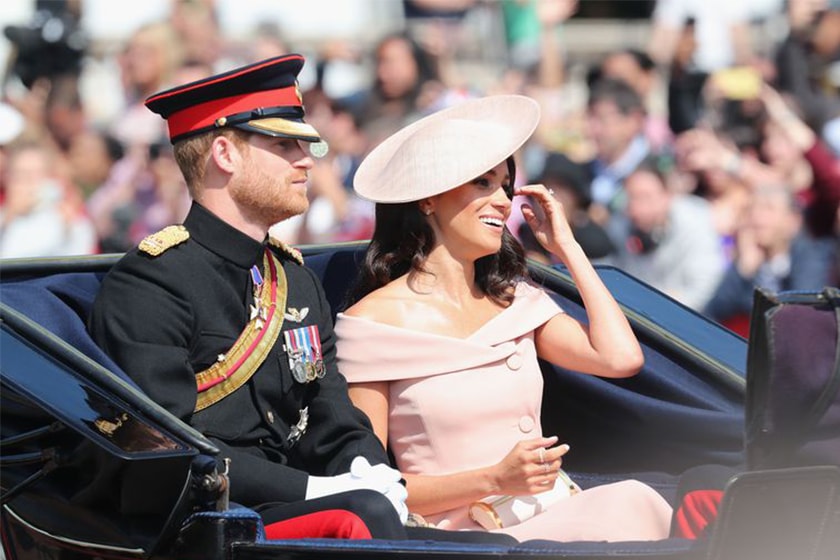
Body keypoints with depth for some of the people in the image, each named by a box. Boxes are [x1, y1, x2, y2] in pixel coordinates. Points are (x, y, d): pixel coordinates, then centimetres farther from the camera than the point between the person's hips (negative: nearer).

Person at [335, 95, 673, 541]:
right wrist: (494, 480, -16)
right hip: (457, 537, -6)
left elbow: (622, 358, 1)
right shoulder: (374, 320, -1)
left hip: (549, 519, 6)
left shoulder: (515, 300, 18)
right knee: (629, 509, -31)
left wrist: (567, 247, 11)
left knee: (632, 500, -28)